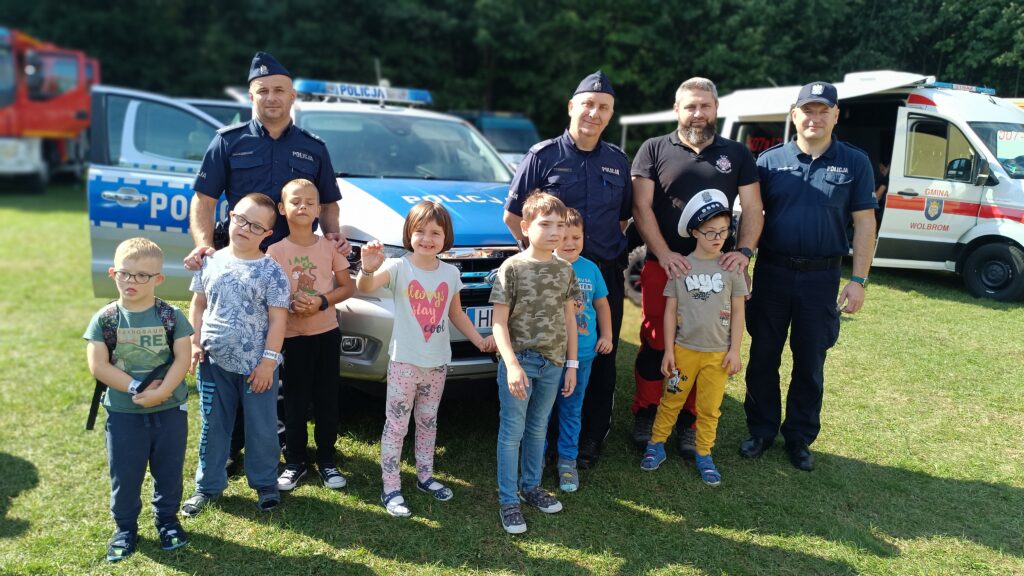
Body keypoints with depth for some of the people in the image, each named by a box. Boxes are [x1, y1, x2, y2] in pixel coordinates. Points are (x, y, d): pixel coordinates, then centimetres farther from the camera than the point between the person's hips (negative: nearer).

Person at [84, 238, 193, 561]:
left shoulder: (171, 316, -7)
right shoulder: (104, 319, -6)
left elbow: (182, 359, -10)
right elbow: (98, 366, -11)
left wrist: (161, 392, -22)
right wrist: (136, 388, -19)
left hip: (170, 410, 0)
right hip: (123, 412, 0)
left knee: (169, 470, 13)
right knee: (124, 475, 11)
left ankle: (167, 520, 33)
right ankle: (125, 527, 30)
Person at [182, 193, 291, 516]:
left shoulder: (271, 271, -9)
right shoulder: (211, 263, 3)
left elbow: (278, 319, -10)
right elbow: (199, 304, 12)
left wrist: (268, 360, -14)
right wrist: (194, 343, 2)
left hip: (256, 364, -3)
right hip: (214, 361, 4)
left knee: (262, 428, 8)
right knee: (213, 425, 15)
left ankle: (265, 484, 27)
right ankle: (208, 485, 30)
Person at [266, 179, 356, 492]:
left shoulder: (330, 246, -1)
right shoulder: (275, 250, -4)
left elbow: (348, 286, 1)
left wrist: (322, 301, -15)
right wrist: (290, 305, -20)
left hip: (327, 332, 1)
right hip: (293, 335, -1)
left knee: (327, 400, 9)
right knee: (296, 402, 7)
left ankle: (326, 461, 23)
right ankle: (295, 462, 21)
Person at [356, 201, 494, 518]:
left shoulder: (451, 273, 2)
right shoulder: (398, 267, -13)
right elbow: (365, 287, -31)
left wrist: (479, 339, 4)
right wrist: (368, 269, -53)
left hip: (438, 363, 5)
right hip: (404, 362, -4)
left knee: (428, 422, 19)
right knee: (396, 425, 1)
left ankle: (425, 477, 34)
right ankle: (390, 489, 9)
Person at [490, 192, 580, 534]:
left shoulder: (565, 269, 4)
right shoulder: (512, 268, -10)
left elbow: (569, 318, 10)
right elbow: (499, 323, -12)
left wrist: (571, 364, 8)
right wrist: (512, 365, -22)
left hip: (553, 363, 5)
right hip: (520, 361, -5)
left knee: (538, 429, 17)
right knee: (512, 431, 3)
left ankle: (531, 487, 33)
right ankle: (508, 500, 13)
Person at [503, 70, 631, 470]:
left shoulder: (618, 160, 11)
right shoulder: (544, 155, -1)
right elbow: (513, 215, 2)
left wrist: (610, 252, 8)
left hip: (606, 275, 4)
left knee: (602, 359, 6)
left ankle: (591, 440, 19)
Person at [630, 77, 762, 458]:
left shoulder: (737, 155, 13)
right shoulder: (654, 150, 6)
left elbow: (752, 209, 10)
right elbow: (641, 207, -2)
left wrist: (744, 250, -8)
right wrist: (665, 254, -13)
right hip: (663, 266, -2)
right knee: (655, 344, 3)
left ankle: (691, 422, 20)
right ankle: (646, 415, 19)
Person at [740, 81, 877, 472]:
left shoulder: (854, 163, 2)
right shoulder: (770, 160, 1)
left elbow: (864, 223, 1)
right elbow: (751, 214, 3)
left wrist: (858, 280, -5)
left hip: (821, 278, 0)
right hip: (771, 273, 1)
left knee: (810, 365, 11)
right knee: (763, 358, 9)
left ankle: (800, 439, 26)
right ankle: (761, 431, 25)